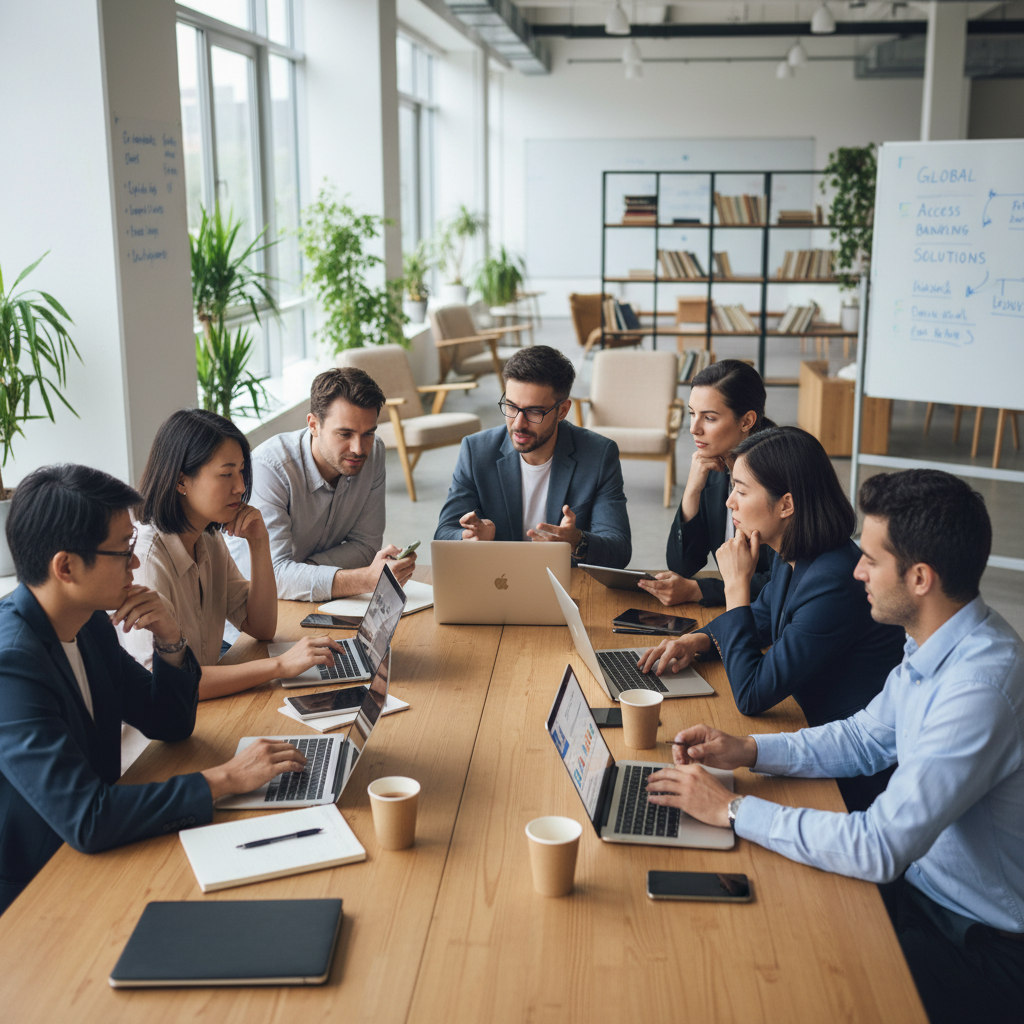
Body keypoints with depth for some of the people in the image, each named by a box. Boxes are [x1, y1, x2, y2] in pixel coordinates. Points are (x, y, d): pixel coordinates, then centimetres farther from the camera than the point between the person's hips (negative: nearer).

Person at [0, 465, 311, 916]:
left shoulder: (89, 624, 0)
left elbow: (170, 725, 10)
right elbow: (85, 819, -33)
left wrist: (170, 640, -9)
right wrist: (224, 779, -26)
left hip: (90, 856, 8)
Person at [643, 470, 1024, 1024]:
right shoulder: (932, 647, -2)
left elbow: (880, 847, -34)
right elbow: (865, 739, 14)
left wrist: (733, 808, -25)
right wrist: (747, 751, 0)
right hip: (920, 883, 8)